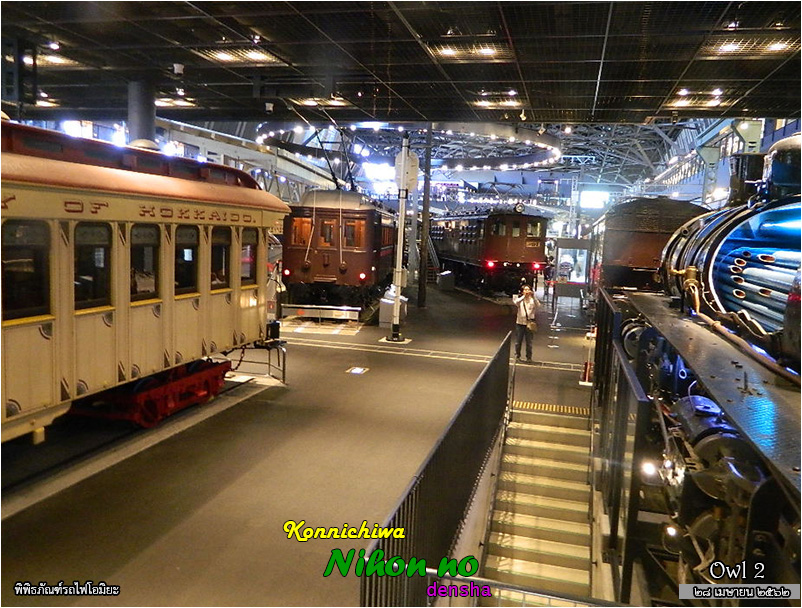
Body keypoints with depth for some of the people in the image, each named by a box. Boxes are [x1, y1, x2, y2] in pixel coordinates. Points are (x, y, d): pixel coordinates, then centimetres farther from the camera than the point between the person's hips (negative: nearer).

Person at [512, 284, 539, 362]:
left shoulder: (532, 300, 2)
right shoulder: (520, 299, 1)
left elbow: (538, 305, -18)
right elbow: (516, 303, -23)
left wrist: (533, 296, -28)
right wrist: (524, 296, -33)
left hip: (529, 323, 0)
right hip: (520, 323, 0)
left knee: (529, 342, 4)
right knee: (518, 341, 8)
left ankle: (529, 357, 16)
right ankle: (517, 356, 23)